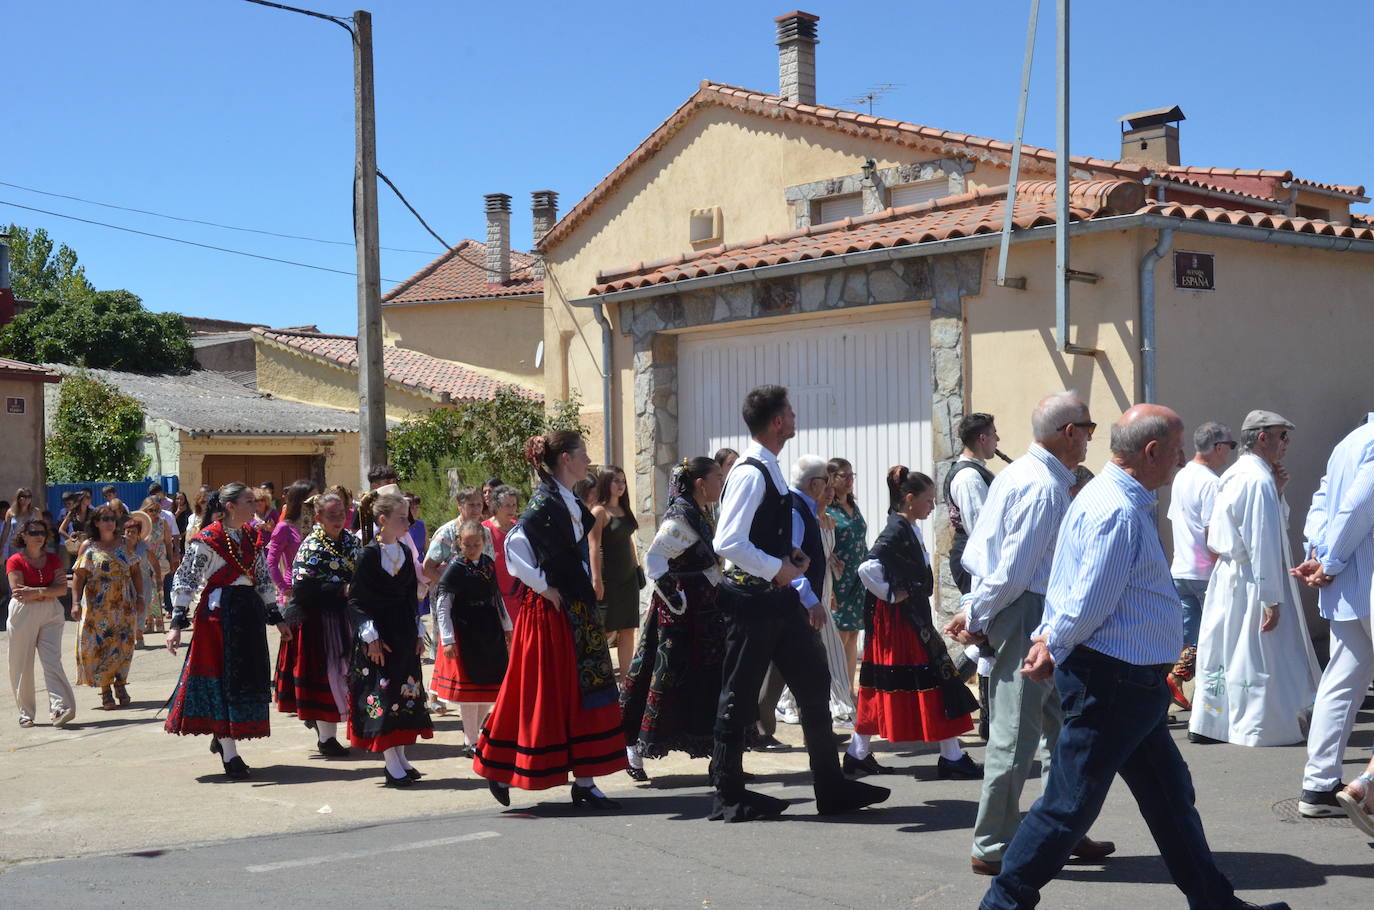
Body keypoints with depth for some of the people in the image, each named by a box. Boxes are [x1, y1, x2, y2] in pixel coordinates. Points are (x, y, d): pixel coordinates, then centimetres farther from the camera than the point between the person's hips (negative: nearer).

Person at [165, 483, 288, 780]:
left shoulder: (253, 537, 10)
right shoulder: (207, 539, -10)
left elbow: (264, 579, 17)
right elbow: (184, 580, -10)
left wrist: (276, 617, 16)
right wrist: (177, 624, -16)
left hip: (249, 612, 7)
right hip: (217, 613, -7)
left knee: (248, 677, 9)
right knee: (221, 679, -1)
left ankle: (222, 736, 28)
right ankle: (230, 755, 3)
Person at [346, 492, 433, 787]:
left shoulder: (405, 553, 10)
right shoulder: (368, 555, -10)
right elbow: (356, 600, -11)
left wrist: (418, 632, 12)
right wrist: (370, 636, -16)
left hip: (404, 633, 7)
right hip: (379, 635, -7)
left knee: (404, 693, 9)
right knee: (382, 695, -4)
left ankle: (400, 757, 19)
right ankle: (393, 765, 0)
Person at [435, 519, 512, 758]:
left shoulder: (489, 564, 5)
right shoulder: (454, 568, -11)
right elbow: (442, 606, -12)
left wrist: (506, 626, 18)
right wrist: (447, 639, -17)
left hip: (490, 631, 6)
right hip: (465, 634, -6)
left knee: (492, 687, 9)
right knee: (470, 687, 1)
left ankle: (474, 733, 26)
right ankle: (470, 742, 11)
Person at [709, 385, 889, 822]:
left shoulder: (771, 472, 14)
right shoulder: (750, 473, -17)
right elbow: (728, 543, -26)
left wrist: (807, 596, 18)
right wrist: (778, 568, -17)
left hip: (780, 598, 10)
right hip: (752, 600, -10)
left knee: (814, 687, 10)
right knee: (739, 699, 1)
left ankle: (831, 788, 17)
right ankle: (728, 797, 12)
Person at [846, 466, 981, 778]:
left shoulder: (908, 530, 13)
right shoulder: (897, 531, -18)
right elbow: (868, 567, -30)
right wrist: (891, 595, -20)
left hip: (913, 617, 10)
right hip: (900, 620, -10)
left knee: (881, 686, 12)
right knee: (935, 678, -5)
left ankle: (858, 754, 17)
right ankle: (951, 757, -1)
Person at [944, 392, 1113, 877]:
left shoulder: (1015, 474, 13)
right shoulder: (1045, 487, -18)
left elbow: (977, 552, 14)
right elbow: (1015, 571, -19)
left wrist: (974, 610, 10)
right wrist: (977, 617, -9)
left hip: (1026, 618, 10)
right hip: (1029, 617, -10)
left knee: (1059, 727, 18)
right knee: (1014, 735, -3)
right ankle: (993, 849, 6)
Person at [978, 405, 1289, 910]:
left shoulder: (1114, 499, 14)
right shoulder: (1118, 512, -21)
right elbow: (1089, 604, -22)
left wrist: (1050, 640, 8)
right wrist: (1055, 651, -7)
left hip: (1134, 683, 11)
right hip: (1113, 680, -11)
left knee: (1170, 796, 19)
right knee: (1070, 803, -3)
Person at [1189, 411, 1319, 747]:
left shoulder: (1233, 476, 13)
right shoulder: (1259, 480, -18)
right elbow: (1262, 543, -22)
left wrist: (1277, 492, 8)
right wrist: (1271, 599, -21)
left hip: (1227, 577, 10)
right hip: (1251, 581, -10)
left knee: (1222, 650, 13)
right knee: (1259, 654, 1)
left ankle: (1206, 723, 18)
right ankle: (1259, 726, 9)